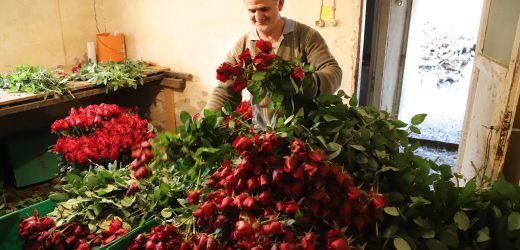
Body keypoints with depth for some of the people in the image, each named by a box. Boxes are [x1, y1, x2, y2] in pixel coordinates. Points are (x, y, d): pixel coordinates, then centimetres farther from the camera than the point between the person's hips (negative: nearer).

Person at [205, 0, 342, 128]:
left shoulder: (306, 35, -3)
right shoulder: (241, 47, 3)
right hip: (263, 131, 3)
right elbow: (224, 93, 5)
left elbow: (334, 72, -8)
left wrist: (311, 83, -30)